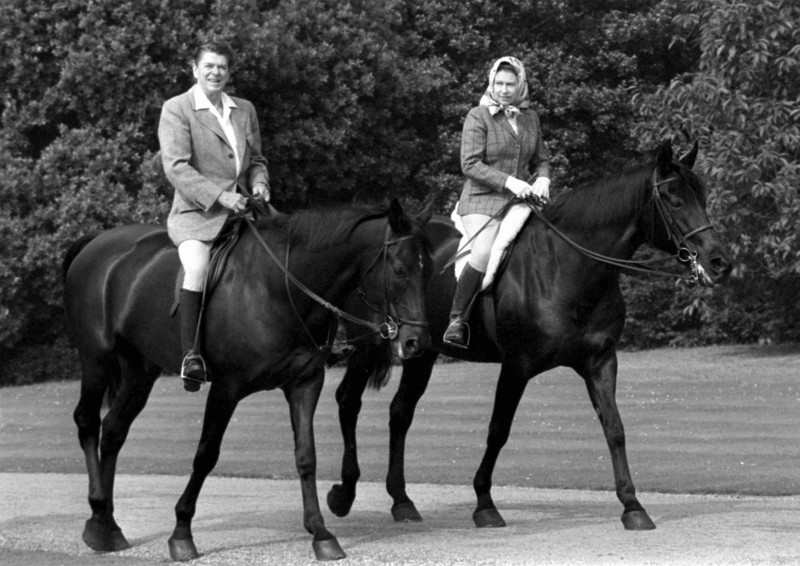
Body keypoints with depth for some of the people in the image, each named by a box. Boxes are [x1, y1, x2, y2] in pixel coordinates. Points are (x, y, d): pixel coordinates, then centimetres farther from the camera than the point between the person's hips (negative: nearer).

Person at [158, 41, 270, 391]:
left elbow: (257, 160, 26)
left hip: (240, 210, 6)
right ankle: (190, 355, -31)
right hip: (195, 212, -6)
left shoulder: (245, 111, 18)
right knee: (197, 266, -32)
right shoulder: (176, 110, -1)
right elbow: (176, 167, -11)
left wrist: (259, 183, 2)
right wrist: (219, 196, -21)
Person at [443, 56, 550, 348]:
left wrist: (543, 179, -2)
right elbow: (470, 164, -11)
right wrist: (508, 181, -21)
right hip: (482, 200, -6)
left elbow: (541, 159, 21)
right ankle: (457, 319, -21)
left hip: (520, 199, 6)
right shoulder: (478, 117, -3)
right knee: (484, 253, -30)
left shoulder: (530, 118, 14)